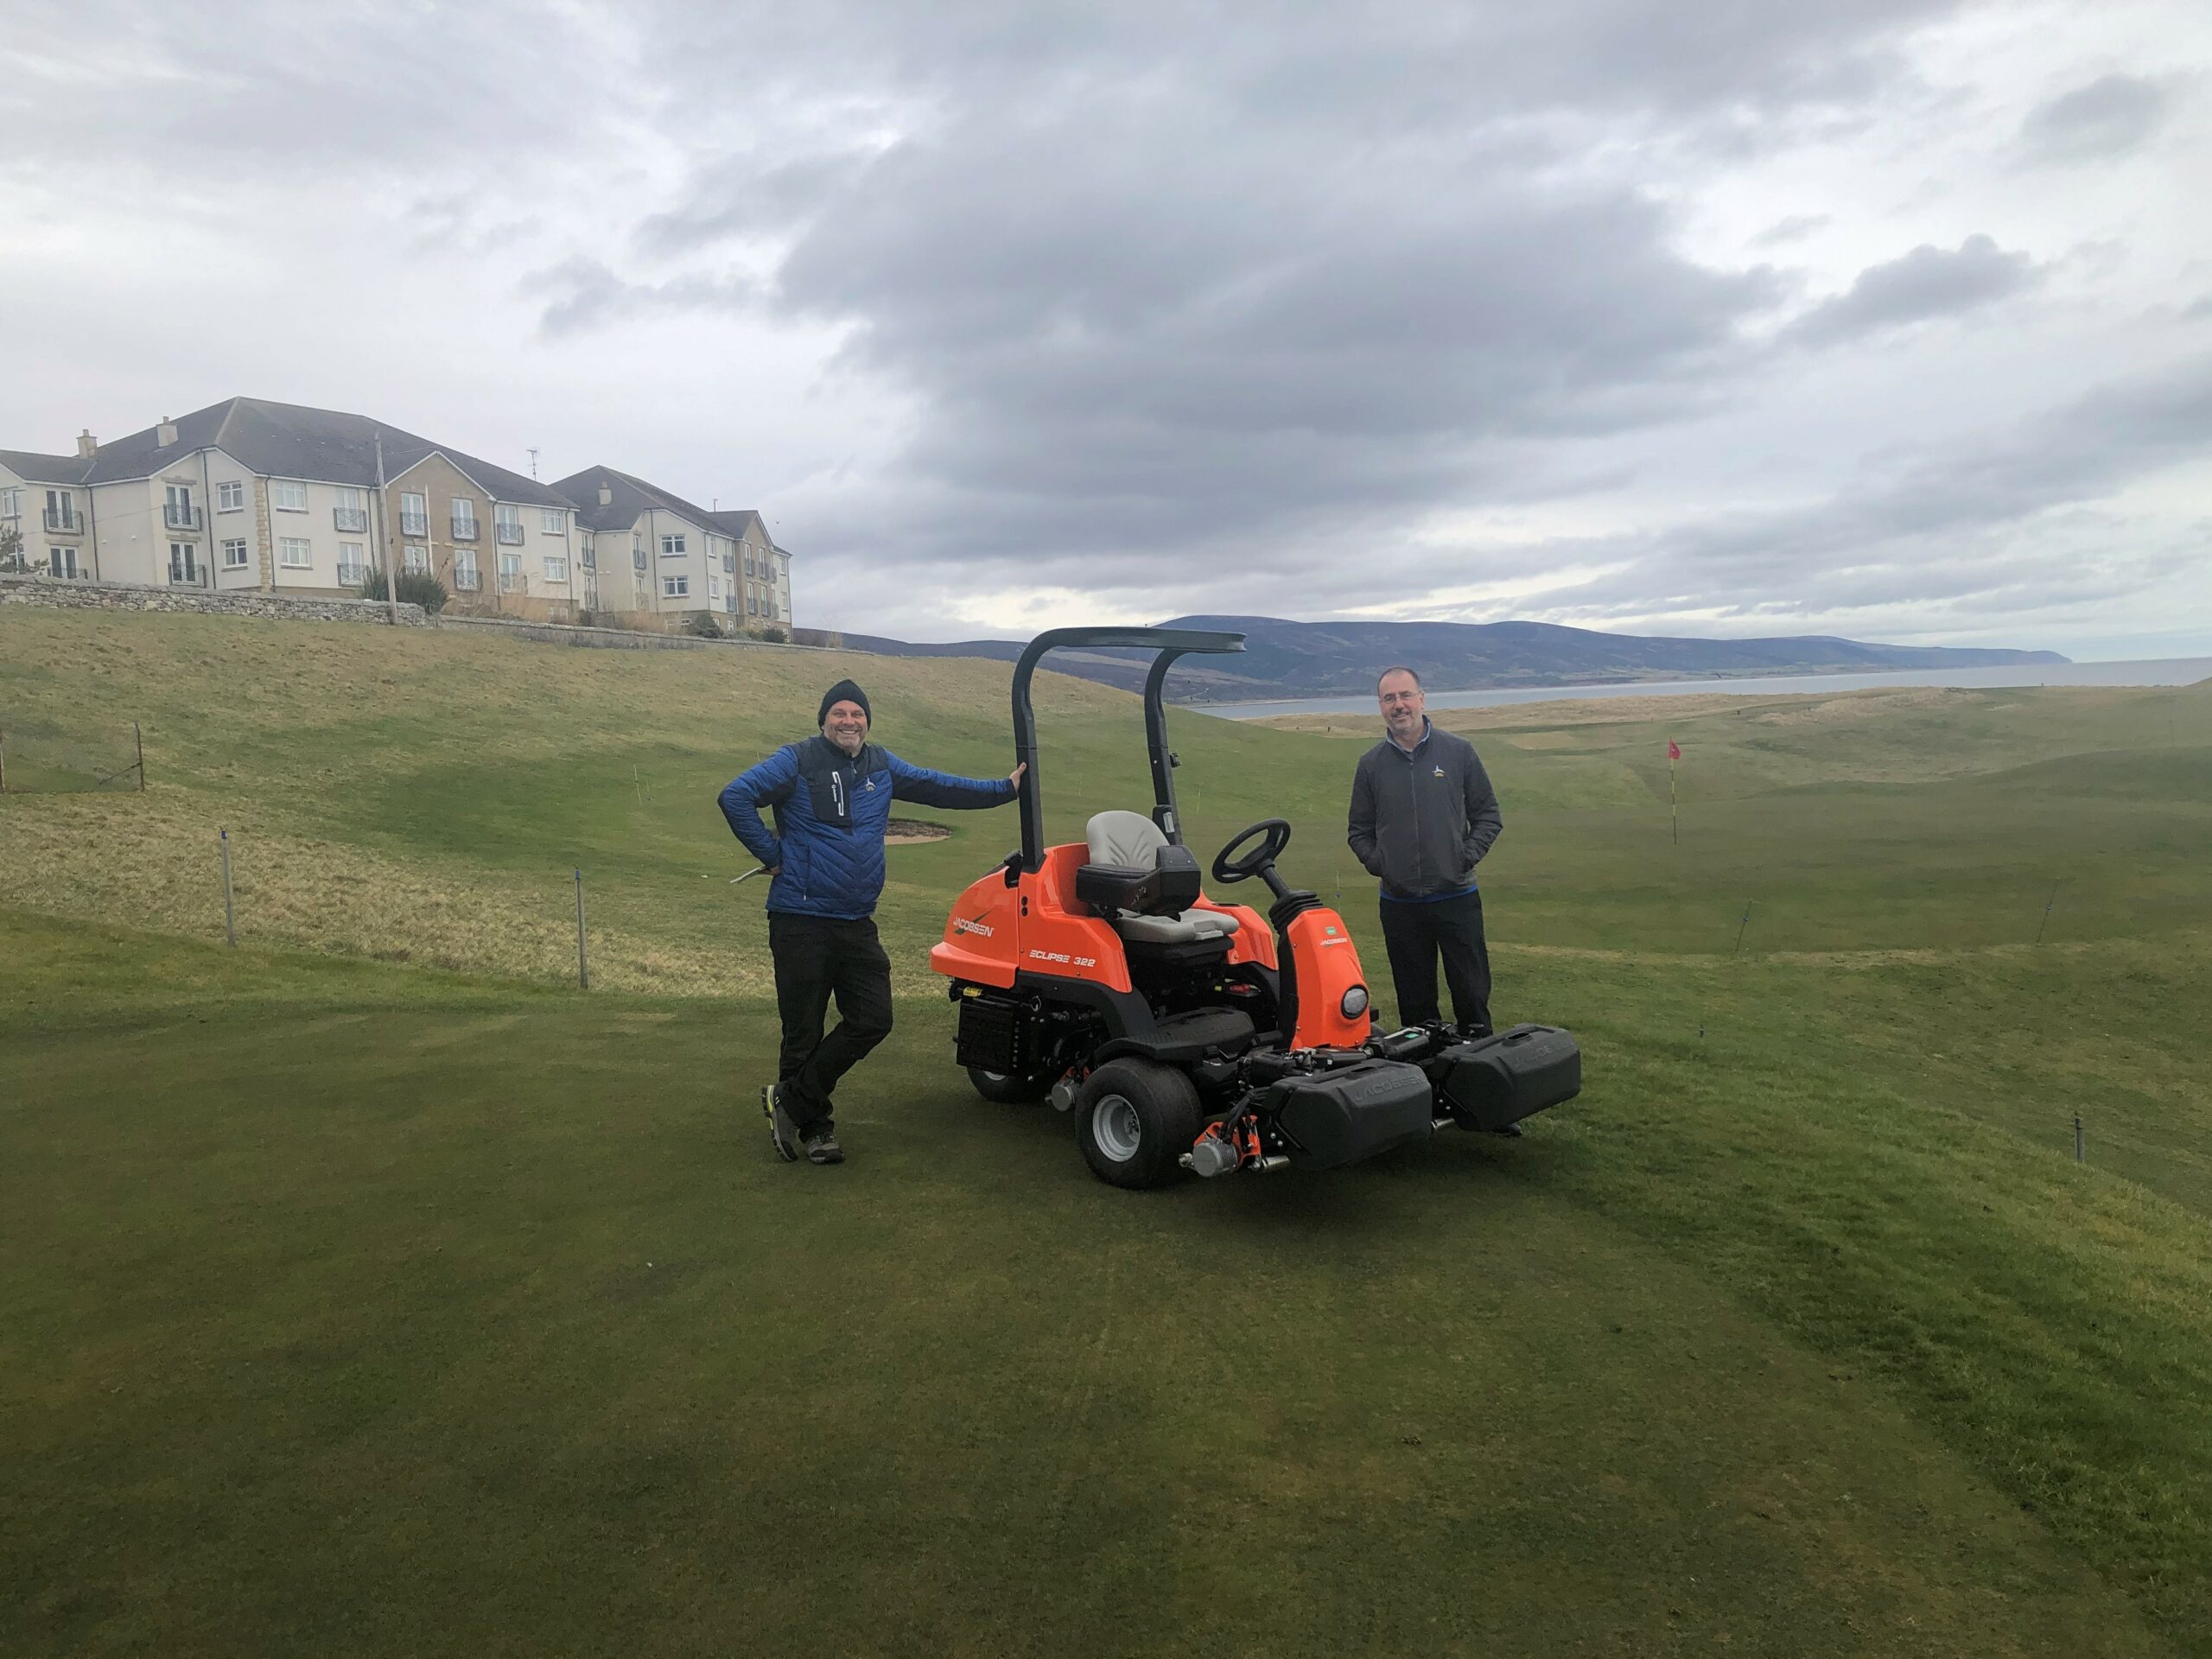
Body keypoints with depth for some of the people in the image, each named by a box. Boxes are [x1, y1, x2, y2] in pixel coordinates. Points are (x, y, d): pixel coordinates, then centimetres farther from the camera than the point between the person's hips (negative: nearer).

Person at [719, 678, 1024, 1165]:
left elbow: (941, 787, 19)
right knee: (803, 1031, 2)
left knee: (872, 1020, 2)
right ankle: (813, 1124, 20)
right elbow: (735, 797, -13)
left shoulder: (881, 767, 12)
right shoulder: (797, 761, -5)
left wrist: (1005, 788, 16)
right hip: (801, 920, -5)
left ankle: (790, 1101, 15)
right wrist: (771, 855, -11)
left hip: (858, 923, 6)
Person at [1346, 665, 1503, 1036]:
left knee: (1472, 994, 3)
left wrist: (1468, 856, -7)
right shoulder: (1371, 764, 5)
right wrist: (1376, 862, -4)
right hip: (1399, 904, 1)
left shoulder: (1458, 751, 1)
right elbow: (1359, 830, 13)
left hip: (1457, 897, -1)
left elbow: (1488, 815, 6)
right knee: (1414, 1002, 9)